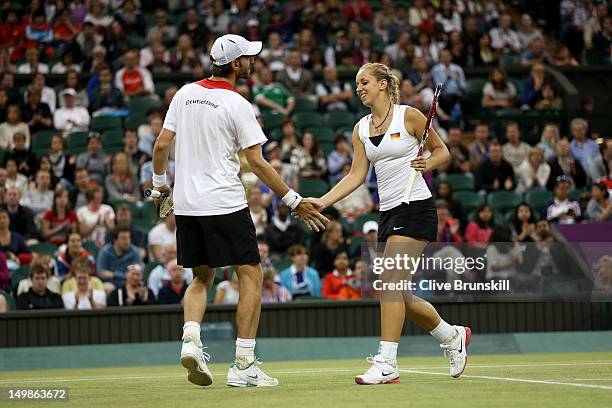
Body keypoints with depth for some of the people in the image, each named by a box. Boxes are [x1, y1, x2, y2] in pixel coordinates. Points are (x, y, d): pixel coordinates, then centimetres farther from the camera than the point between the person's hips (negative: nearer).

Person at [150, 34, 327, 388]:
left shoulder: (185, 94, 8)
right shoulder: (237, 106, -9)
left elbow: (162, 145, 9)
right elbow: (257, 163, -11)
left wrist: (160, 183, 25)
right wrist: (294, 201, -5)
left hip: (186, 205, 6)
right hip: (224, 204, -6)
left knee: (202, 278, 18)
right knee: (251, 277, 1)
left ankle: (190, 339, -7)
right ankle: (243, 366, -5)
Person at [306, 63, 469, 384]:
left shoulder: (408, 116, -5)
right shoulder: (361, 129, 12)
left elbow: (442, 150, 4)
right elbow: (356, 176, 8)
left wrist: (427, 163, -17)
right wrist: (322, 201, -1)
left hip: (415, 207, -7)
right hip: (388, 213, 7)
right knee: (400, 295, 7)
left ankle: (386, 364, -18)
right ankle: (453, 337, 30)